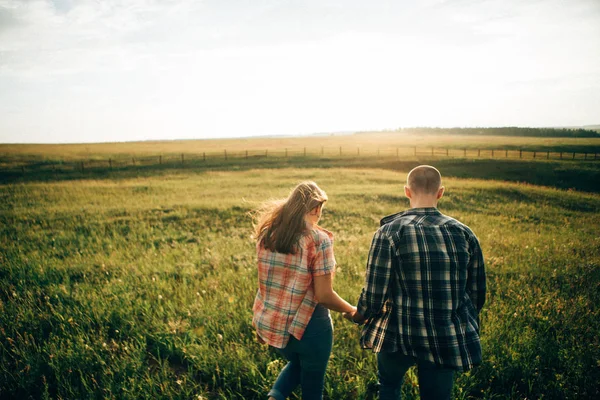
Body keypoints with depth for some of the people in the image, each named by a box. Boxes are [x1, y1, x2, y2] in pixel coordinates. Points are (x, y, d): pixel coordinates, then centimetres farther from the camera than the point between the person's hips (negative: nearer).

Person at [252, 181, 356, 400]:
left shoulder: (267, 233, -1)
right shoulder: (319, 239, -18)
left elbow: (265, 281, 6)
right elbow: (323, 296, -19)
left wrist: (260, 322, 17)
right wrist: (353, 311, -1)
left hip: (272, 323, 6)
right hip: (308, 325, -5)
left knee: (297, 363, 33)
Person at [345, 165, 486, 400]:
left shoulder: (390, 232, -14)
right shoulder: (465, 234, -3)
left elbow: (375, 294, -14)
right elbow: (477, 294, 4)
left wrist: (359, 316, 7)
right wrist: (466, 328, 23)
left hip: (398, 336, -2)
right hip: (447, 340, 3)